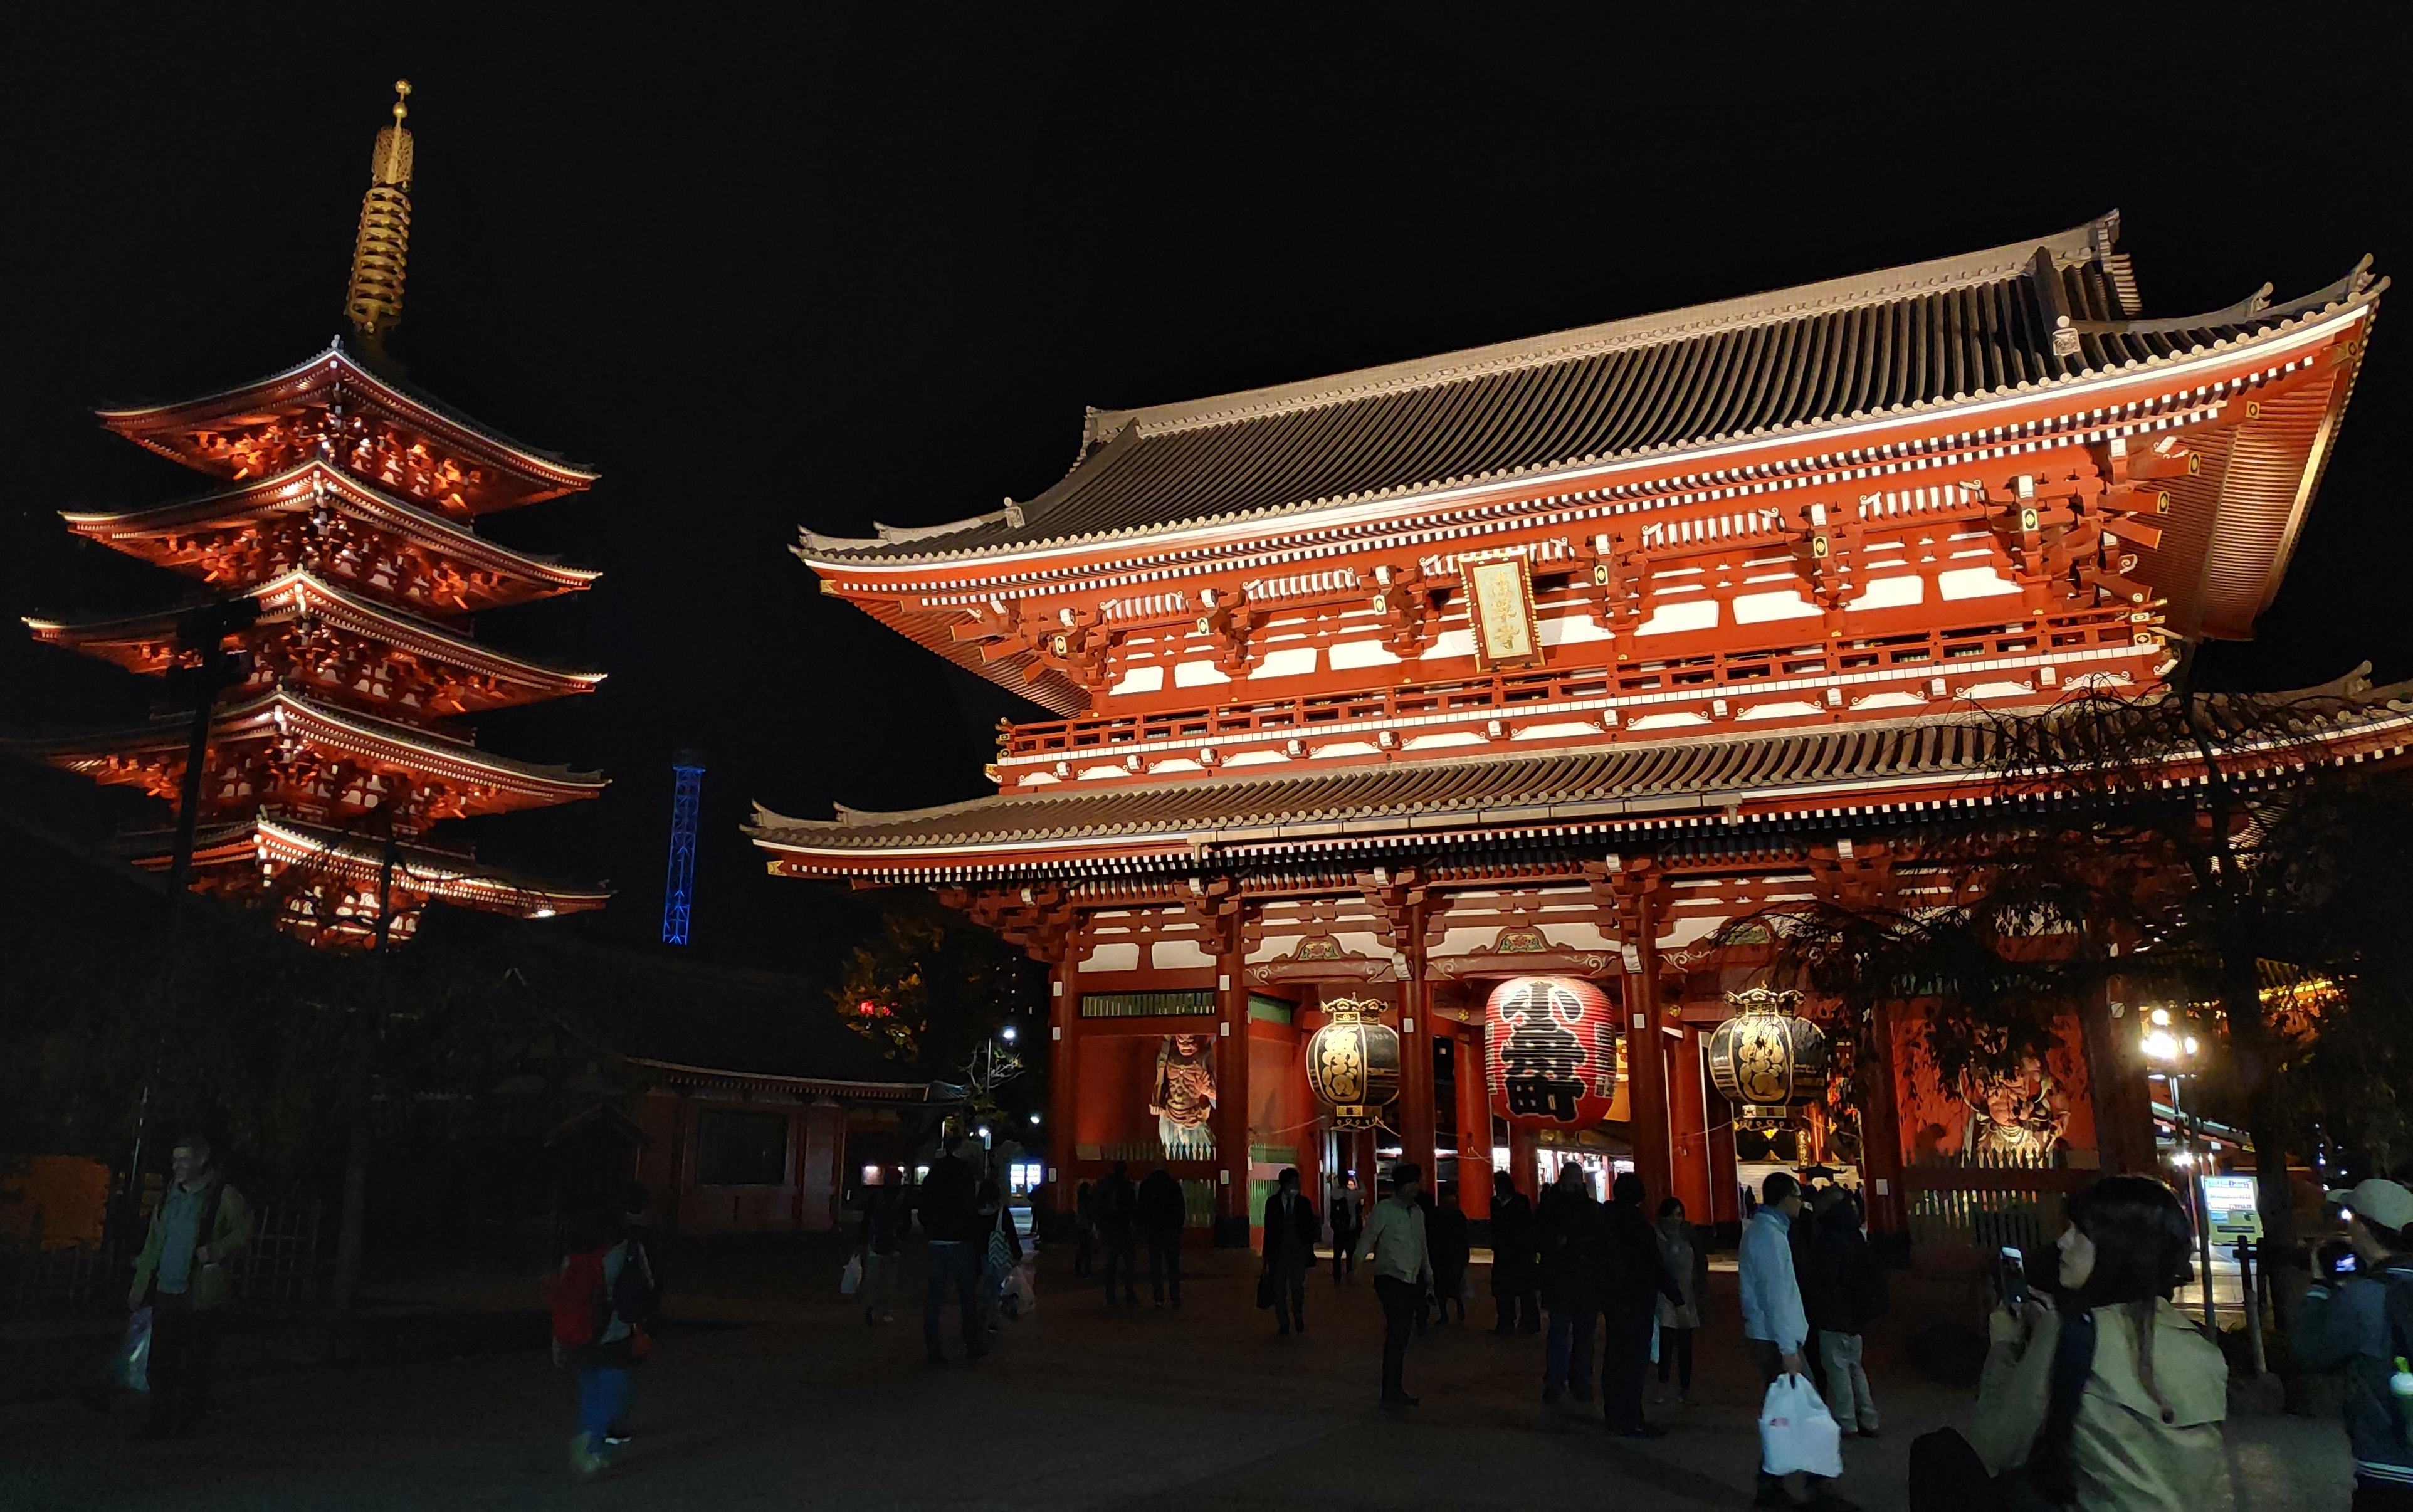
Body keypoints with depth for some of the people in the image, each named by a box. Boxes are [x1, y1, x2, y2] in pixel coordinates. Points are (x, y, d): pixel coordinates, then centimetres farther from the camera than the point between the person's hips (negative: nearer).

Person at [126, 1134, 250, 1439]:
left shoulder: (223, 1196, -5)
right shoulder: (169, 1196, 13)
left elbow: (242, 1235, -6)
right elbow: (152, 1245, 18)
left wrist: (213, 1251, -22)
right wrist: (139, 1288, 16)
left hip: (198, 1296, -5)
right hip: (165, 1292, 5)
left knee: (193, 1367, 3)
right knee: (160, 1363, 6)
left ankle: (187, 1425, 15)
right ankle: (161, 1425, 15)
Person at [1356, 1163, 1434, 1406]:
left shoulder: (1418, 1212, 14)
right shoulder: (1384, 1210, -6)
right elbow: (1368, 1239, -10)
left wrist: (1428, 1276, 23)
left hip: (1412, 1281, 6)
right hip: (1391, 1279, -6)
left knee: (1402, 1334, 8)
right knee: (1397, 1333, -11)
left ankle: (1396, 1391, 15)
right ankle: (1391, 1393, -5)